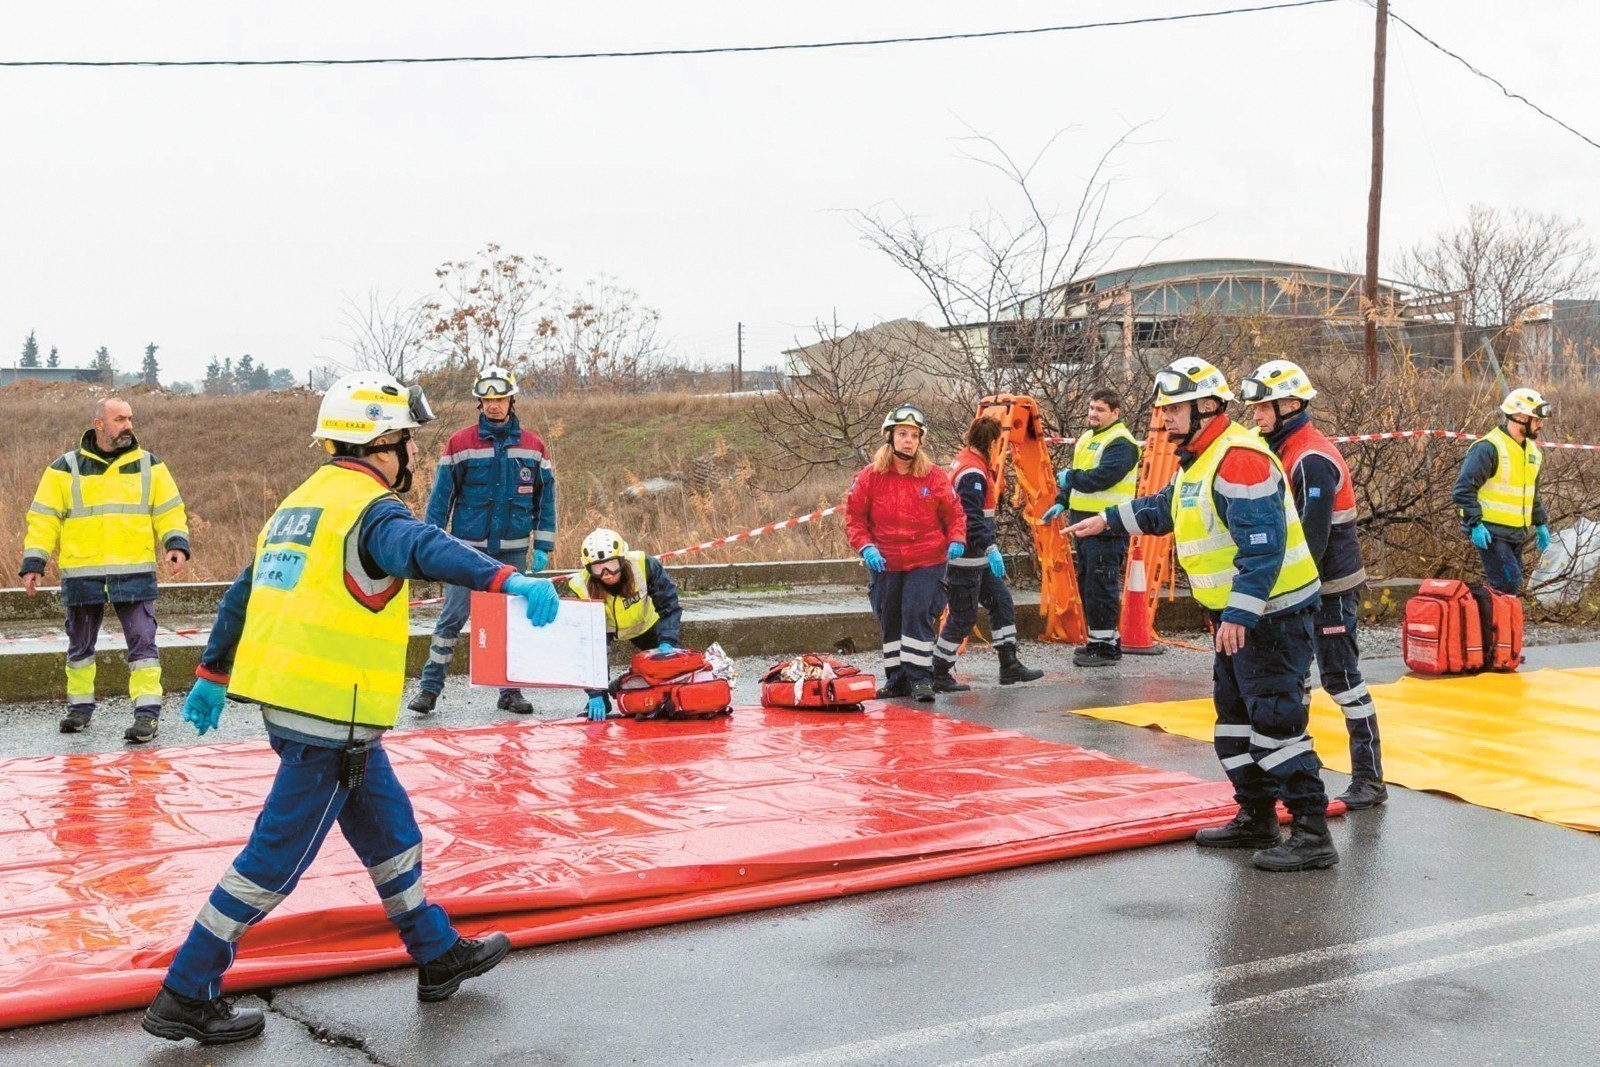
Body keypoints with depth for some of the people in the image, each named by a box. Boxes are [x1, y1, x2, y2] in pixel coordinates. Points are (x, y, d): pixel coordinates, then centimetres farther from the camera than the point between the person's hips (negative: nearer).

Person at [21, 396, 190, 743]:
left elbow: (169, 511, 8)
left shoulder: (149, 466, 6)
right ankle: (80, 707, 29)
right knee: (81, 645, 14)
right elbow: (44, 519, 4)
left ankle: (148, 712, -3)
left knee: (142, 641, -6)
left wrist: (176, 544, -9)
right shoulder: (65, 469, 3)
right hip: (82, 575, 1)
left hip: (135, 573, 0)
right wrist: (33, 563, -3)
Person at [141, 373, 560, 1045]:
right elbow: (426, 551, -35)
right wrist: (507, 580, -47)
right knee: (276, 858, 0)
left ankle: (440, 956, 31)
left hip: (287, 699, 10)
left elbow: (243, 593, 22)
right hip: (331, 716, -10)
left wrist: (212, 675, 30)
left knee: (390, 830, 19)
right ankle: (185, 998, 9)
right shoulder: (371, 508, -12)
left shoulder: (302, 502, 15)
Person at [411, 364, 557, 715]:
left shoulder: (534, 446, 4)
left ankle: (511, 690, 17)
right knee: (452, 617, -2)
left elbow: (545, 499, 8)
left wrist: (543, 547, 4)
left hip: (513, 550, 2)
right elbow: (441, 496, 1)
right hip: (468, 548, -2)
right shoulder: (460, 444, -2)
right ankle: (430, 687, 6)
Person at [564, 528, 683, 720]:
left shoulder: (645, 566, -37)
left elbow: (668, 606, -25)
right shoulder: (581, 589, -37)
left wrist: (667, 642, -41)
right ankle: (597, 704, -9)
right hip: (603, 627, -2)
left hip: (644, 623, 2)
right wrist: (595, 694, -39)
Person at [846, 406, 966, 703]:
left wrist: (956, 540, -11)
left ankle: (921, 679, -4)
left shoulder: (934, 476, -1)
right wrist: (865, 547, -10)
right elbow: (854, 516, 4)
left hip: (926, 563, -2)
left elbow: (954, 513, 6)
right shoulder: (870, 476, -1)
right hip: (884, 564, 2)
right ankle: (896, 679, 22)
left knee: (918, 615, -12)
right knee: (890, 621, 10)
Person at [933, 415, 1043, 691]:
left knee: (1001, 601, 13)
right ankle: (939, 675, 6)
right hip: (966, 556, -10)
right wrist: (991, 549, -31)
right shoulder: (973, 473, -20)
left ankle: (1009, 665, 18)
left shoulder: (964, 461, 11)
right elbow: (973, 517, -28)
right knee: (963, 616, -3)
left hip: (977, 556, 10)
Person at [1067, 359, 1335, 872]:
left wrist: (1240, 614, -30)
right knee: (1236, 718, 16)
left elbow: (1263, 545, -27)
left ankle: (1312, 834, -7)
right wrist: (1108, 521, 33)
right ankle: (1257, 818, 26)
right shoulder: (1198, 461, 13)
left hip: (1272, 613, -11)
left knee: (1275, 719, -11)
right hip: (1234, 614, 11)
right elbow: (1164, 509, 33)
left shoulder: (1241, 459, -21)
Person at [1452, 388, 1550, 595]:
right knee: (1508, 585, -16)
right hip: (1491, 533, -9)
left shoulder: (1532, 451, 14)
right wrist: (1475, 523, -23)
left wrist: (1540, 523, 21)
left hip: (1517, 534, 9)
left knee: (1513, 585, 11)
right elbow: (1464, 489, -17)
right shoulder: (1488, 448, -15)